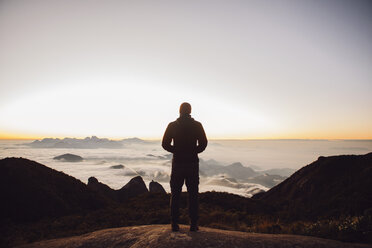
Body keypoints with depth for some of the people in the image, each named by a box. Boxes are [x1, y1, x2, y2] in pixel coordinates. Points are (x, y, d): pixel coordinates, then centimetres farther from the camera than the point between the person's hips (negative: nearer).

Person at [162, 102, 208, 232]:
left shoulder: (172, 125, -1)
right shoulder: (197, 125, -2)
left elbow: (165, 144, -2)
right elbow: (203, 143, -4)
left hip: (177, 163, 1)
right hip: (192, 163, 0)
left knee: (175, 195, 10)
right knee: (193, 194, 8)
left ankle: (174, 224, 14)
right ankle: (193, 224, 12)